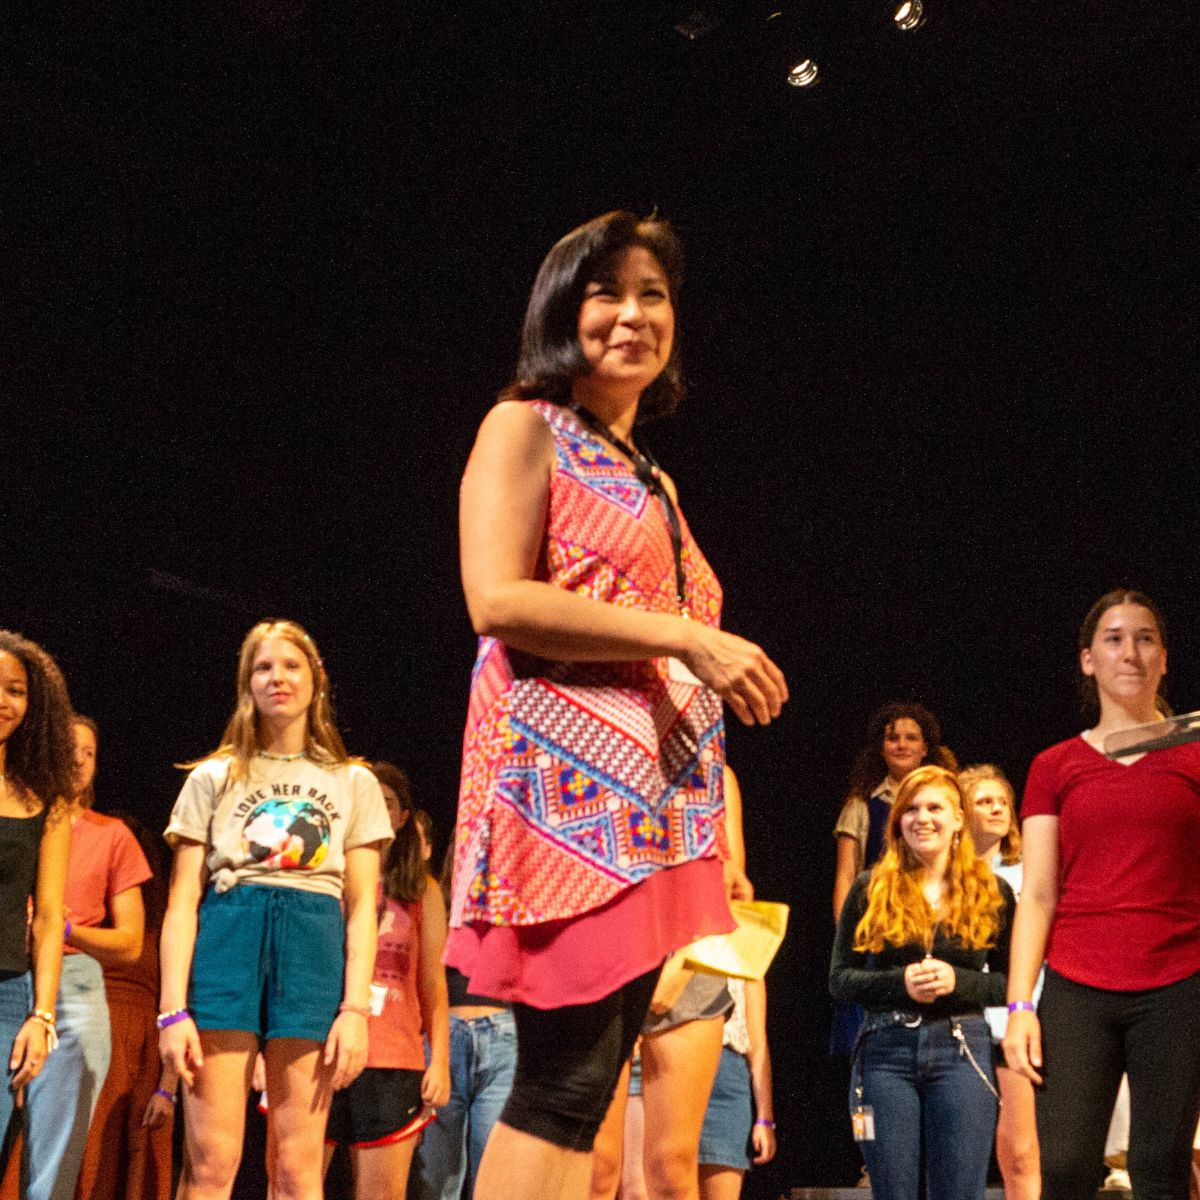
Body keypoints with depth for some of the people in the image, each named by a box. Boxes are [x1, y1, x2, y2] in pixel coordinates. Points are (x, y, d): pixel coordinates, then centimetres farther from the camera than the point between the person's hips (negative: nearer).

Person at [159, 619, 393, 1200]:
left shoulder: (354, 782, 17)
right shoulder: (214, 777, 15)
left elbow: (361, 908, 10)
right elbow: (182, 903, 7)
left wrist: (355, 1008, -3)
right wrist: (173, 1009, -5)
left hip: (315, 945, 0)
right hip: (226, 938, 0)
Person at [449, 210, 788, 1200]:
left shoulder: (655, 485, 26)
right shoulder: (525, 429, 5)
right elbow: (496, 599, -11)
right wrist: (684, 638, -13)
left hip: (653, 798, 7)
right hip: (567, 781, -7)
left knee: (589, 1086, 3)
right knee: (568, 1081, -14)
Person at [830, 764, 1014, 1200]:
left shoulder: (991, 892, 7)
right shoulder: (871, 889, 6)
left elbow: (1011, 983, 6)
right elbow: (840, 978, 4)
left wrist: (957, 981, -12)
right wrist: (900, 983, -13)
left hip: (961, 1051, 0)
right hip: (886, 1051, 0)